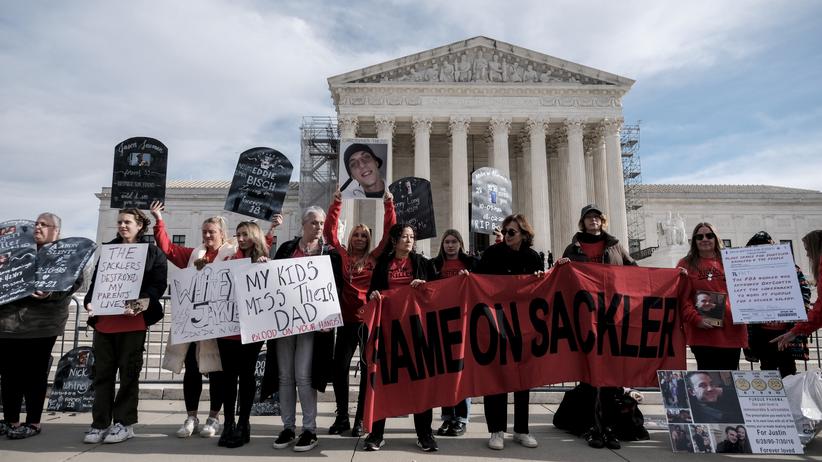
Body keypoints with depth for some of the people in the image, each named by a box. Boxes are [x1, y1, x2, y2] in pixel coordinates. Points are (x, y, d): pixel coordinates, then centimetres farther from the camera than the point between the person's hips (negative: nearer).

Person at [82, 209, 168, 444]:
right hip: (104, 320, 4)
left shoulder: (153, 252, 3)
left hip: (132, 321, -4)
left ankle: (125, 423, 12)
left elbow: (158, 285, -6)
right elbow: (96, 280, 15)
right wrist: (89, 301, -4)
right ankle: (100, 423, 15)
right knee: (102, 372, 7)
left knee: (128, 372, 3)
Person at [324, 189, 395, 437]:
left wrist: (388, 206, -7)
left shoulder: (375, 257, 6)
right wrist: (336, 204, -5)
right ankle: (342, 417, 21)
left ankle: (361, 419, 18)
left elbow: (389, 233, 1)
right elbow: (329, 233, 1)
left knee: (368, 368, 6)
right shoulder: (343, 256, 8)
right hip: (347, 318, 1)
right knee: (339, 367, 5)